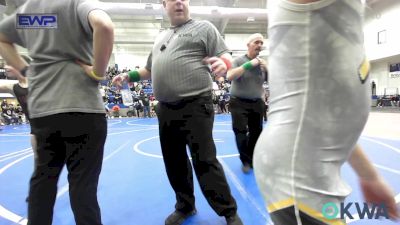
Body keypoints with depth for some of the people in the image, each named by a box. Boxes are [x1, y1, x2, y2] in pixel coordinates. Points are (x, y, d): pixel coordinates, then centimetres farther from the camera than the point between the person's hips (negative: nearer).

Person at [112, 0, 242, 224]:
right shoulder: (161, 37, 22)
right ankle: (185, 206, 33)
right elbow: (150, 69, 28)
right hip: (166, 109, 6)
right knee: (174, 161, 13)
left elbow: (226, 57, -4)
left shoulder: (203, 27, 6)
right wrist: (129, 76, 13)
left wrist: (223, 63, -27)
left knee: (205, 161, -4)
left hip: (195, 106, -6)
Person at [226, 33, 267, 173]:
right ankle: (245, 161, 13)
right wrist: (249, 64, -23)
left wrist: (267, 68, -12)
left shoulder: (263, 63, 7)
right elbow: (229, 76, -22)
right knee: (240, 132, -6)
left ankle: (252, 159, 29)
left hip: (257, 103, 4)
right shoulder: (239, 60, -5)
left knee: (256, 132, 10)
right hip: (239, 102, -4)